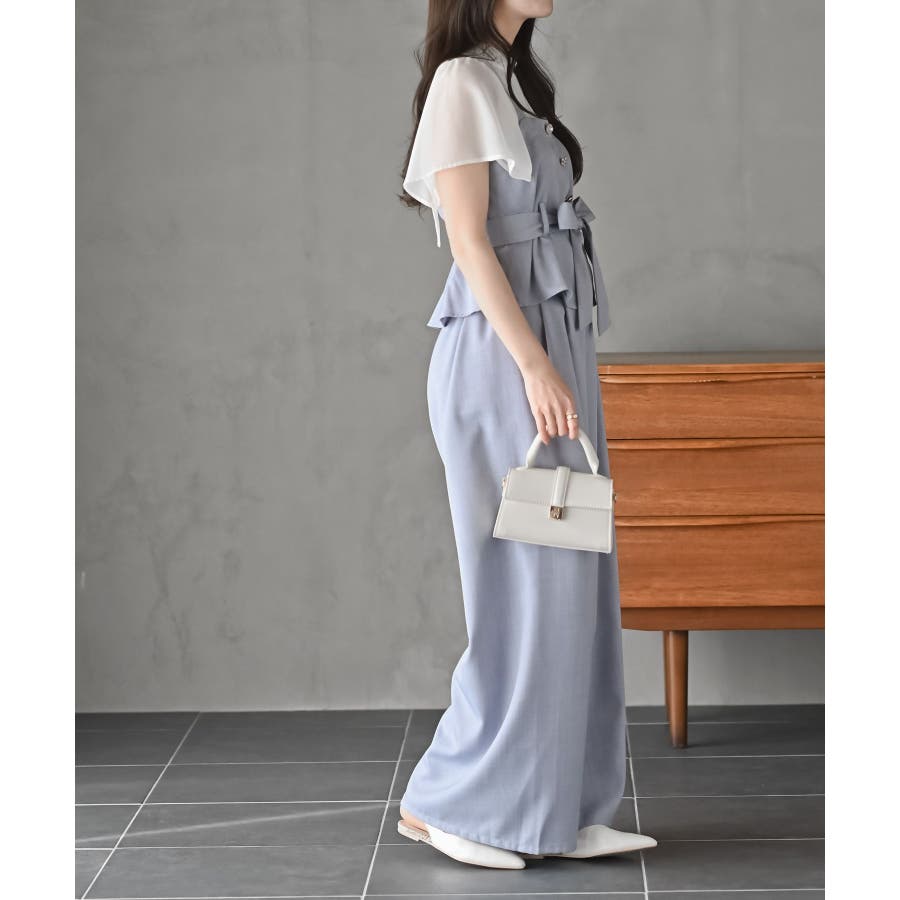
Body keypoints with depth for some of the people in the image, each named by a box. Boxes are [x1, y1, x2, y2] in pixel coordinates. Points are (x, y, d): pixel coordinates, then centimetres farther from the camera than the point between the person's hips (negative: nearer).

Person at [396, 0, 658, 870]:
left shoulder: (508, 84, 18)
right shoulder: (461, 83, -8)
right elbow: (470, 241, -15)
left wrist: (555, 370, 17)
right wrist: (534, 368, -20)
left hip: (550, 353, 9)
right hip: (502, 359, -9)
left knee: (571, 585, 7)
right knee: (526, 586, -5)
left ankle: (561, 812, 13)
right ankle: (444, 800, 7)